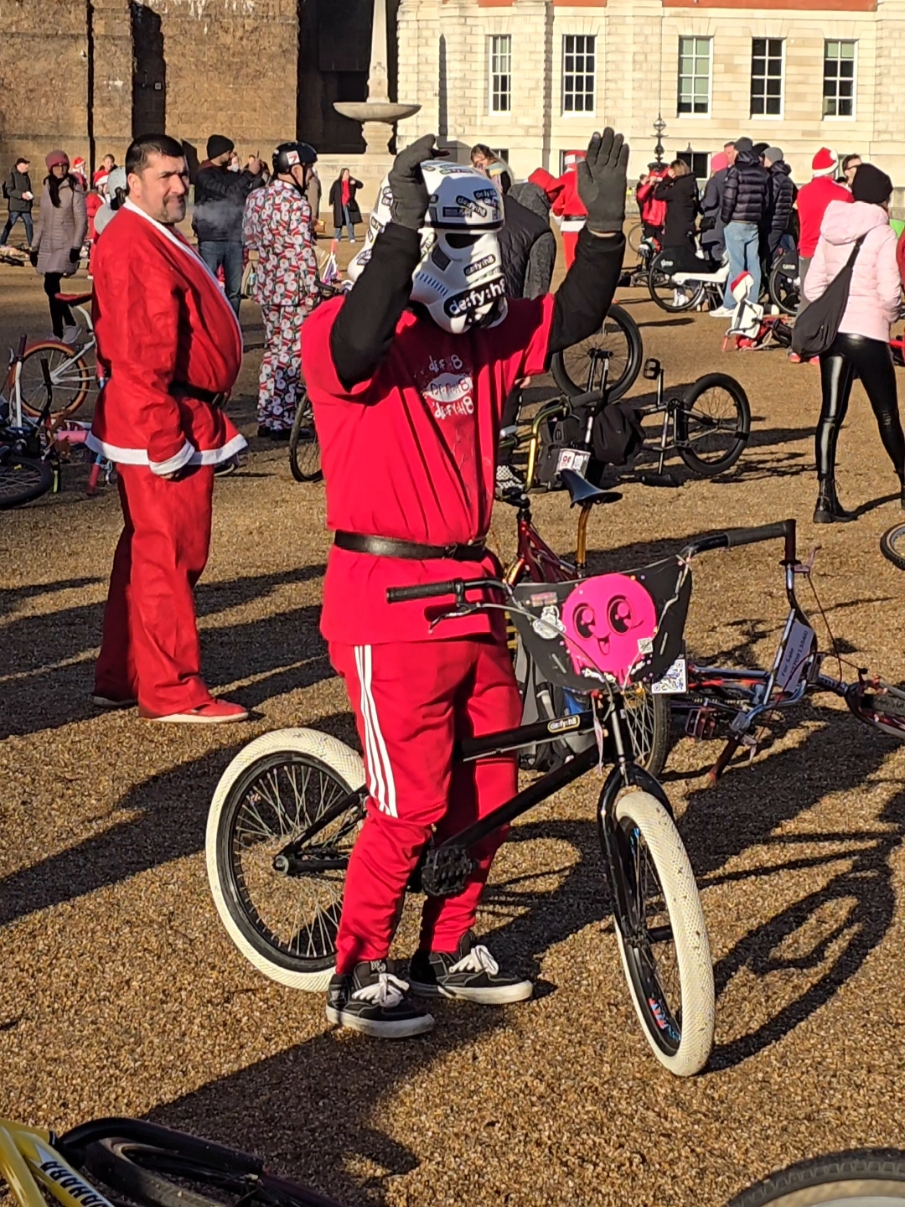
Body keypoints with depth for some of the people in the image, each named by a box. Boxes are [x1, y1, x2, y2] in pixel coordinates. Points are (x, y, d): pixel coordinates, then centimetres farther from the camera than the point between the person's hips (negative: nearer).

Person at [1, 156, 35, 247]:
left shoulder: (26, 176, 14)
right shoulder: (12, 175, -7)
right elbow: (9, 190, -14)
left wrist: (30, 195, 3)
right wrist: (21, 194, -24)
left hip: (26, 206, 6)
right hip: (15, 206, -6)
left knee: (29, 224, 6)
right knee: (10, 224, -2)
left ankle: (31, 243, 14)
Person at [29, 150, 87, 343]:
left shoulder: (74, 189, -6)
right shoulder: (47, 190, 12)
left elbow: (82, 220, -9)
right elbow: (42, 220, 17)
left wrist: (76, 246, -17)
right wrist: (34, 246, 15)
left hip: (65, 246, -6)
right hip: (48, 245, 6)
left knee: (51, 286, -16)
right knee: (52, 287, 5)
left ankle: (58, 332, -8)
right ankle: (69, 325, 14)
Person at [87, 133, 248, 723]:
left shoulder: (159, 239, 19)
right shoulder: (132, 245, -16)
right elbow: (140, 352, -23)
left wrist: (202, 418, 25)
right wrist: (166, 439, -25)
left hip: (184, 419, 11)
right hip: (167, 427, -11)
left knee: (147, 552, 16)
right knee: (171, 554, -6)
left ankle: (121, 677, 25)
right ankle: (173, 691, 1)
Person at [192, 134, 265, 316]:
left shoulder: (232, 175, 16)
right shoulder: (204, 175, -3)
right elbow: (228, 192, -15)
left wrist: (258, 173, -1)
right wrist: (250, 173, -10)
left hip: (234, 239, 6)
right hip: (211, 239, -6)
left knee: (234, 290, 7)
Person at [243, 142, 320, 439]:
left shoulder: (256, 198, 7)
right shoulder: (297, 204, -16)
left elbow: (250, 240, 12)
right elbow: (304, 253, -18)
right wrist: (312, 292, -13)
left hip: (266, 288, 8)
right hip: (293, 290, -8)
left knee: (273, 350, 16)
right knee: (291, 355, 0)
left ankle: (266, 417, 19)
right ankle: (282, 421, 2)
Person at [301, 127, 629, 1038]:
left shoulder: (482, 331, 10)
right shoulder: (339, 332, -10)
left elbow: (570, 318, 3)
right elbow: (357, 348, -33)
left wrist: (604, 224, -10)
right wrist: (400, 230, -40)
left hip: (471, 587, 7)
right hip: (387, 596, -7)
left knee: (490, 785, 13)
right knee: (414, 805, -3)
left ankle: (448, 952, 32)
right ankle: (357, 978, 15)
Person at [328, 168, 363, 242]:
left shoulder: (351, 181, 6)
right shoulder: (337, 183, 2)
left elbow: (360, 185, 1)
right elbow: (332, 192, 4)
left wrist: (355, 182, -20)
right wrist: (330, 201, -1)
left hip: (348, 204, 1)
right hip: (339, 205, -1)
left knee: (350, 221, -5)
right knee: (339, 221, 6)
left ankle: (351, 238, -3)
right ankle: (337, 237, 18)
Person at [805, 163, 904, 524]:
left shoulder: (830, 231, 9)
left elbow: (812, 286, 8)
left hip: (832, 331, 5)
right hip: (868, 333, -5)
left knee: (831, 415, 3)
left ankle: (826, 499, -2)